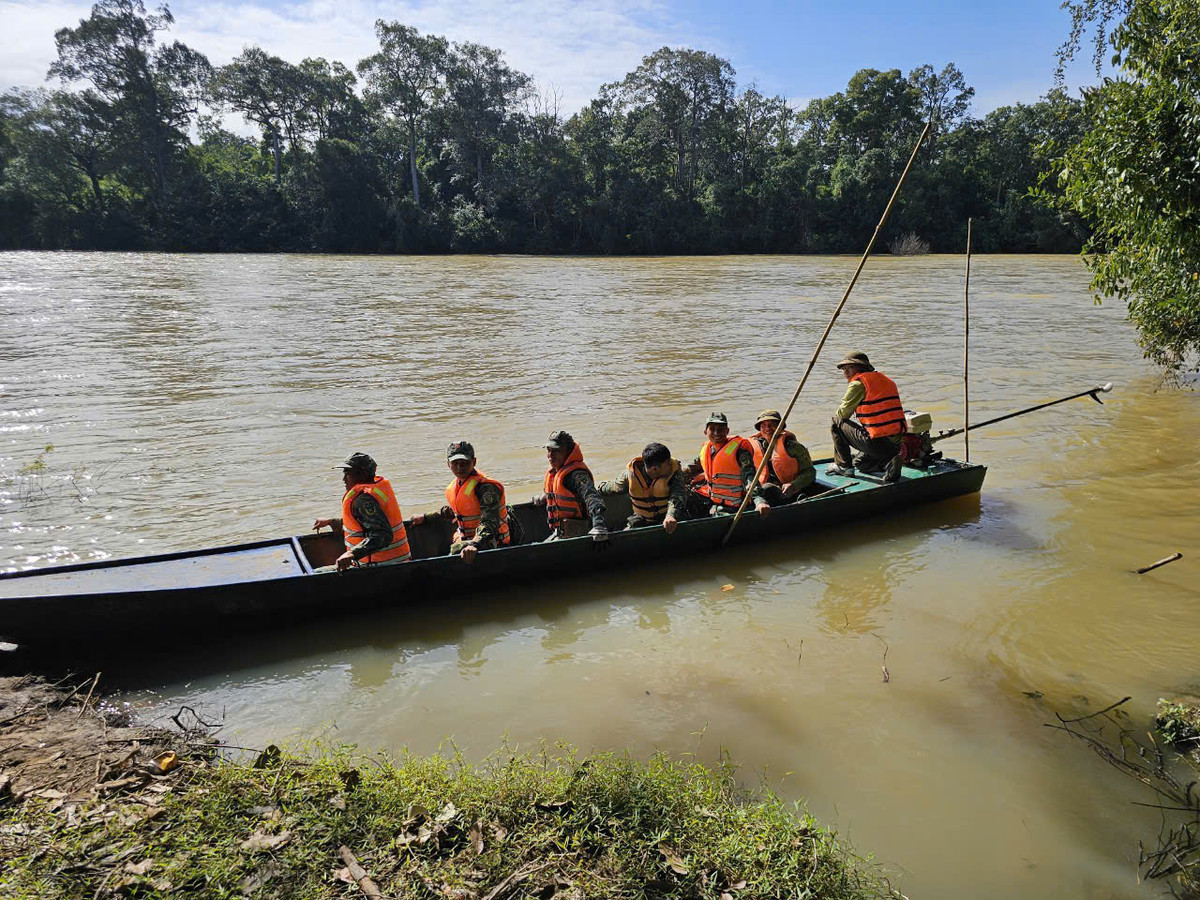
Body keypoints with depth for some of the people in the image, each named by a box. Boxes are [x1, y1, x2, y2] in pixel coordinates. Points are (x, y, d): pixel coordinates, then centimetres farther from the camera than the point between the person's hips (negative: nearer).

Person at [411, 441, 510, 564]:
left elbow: (489, 522, -32)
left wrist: (474, 545, -47)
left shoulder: (485, 487, -18)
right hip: (466, 541, 8)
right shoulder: (454, 486, 11)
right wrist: (426, 517, 36)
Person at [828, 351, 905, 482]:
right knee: (862, 464, 33)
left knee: (837, 422, 9)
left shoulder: (858, 383, -7)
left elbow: (842, 414, 0)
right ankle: (889, 462, 6)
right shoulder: (886, 380, 17)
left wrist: (836, 417, 22)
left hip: (877, 443, -9)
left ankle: (843, 465, 13)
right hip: (896, 444, 9)